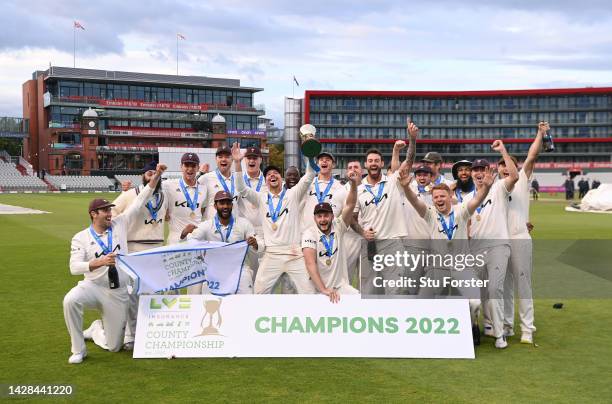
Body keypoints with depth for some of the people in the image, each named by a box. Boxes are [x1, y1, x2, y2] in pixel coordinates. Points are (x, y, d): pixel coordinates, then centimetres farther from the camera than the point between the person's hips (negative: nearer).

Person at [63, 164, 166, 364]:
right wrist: (100, 262, -32)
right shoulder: (81, 238, -4)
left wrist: (156, 176, -9)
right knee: (70, 300, -37)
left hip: (118, 292, 2)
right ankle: (78, 349, -18)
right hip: (92, 286, -2)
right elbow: (74, 267, -16)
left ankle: (101, 328, 42)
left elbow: (139, 202, 0)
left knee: (114, 346, 3)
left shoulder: (119, 224, 3)